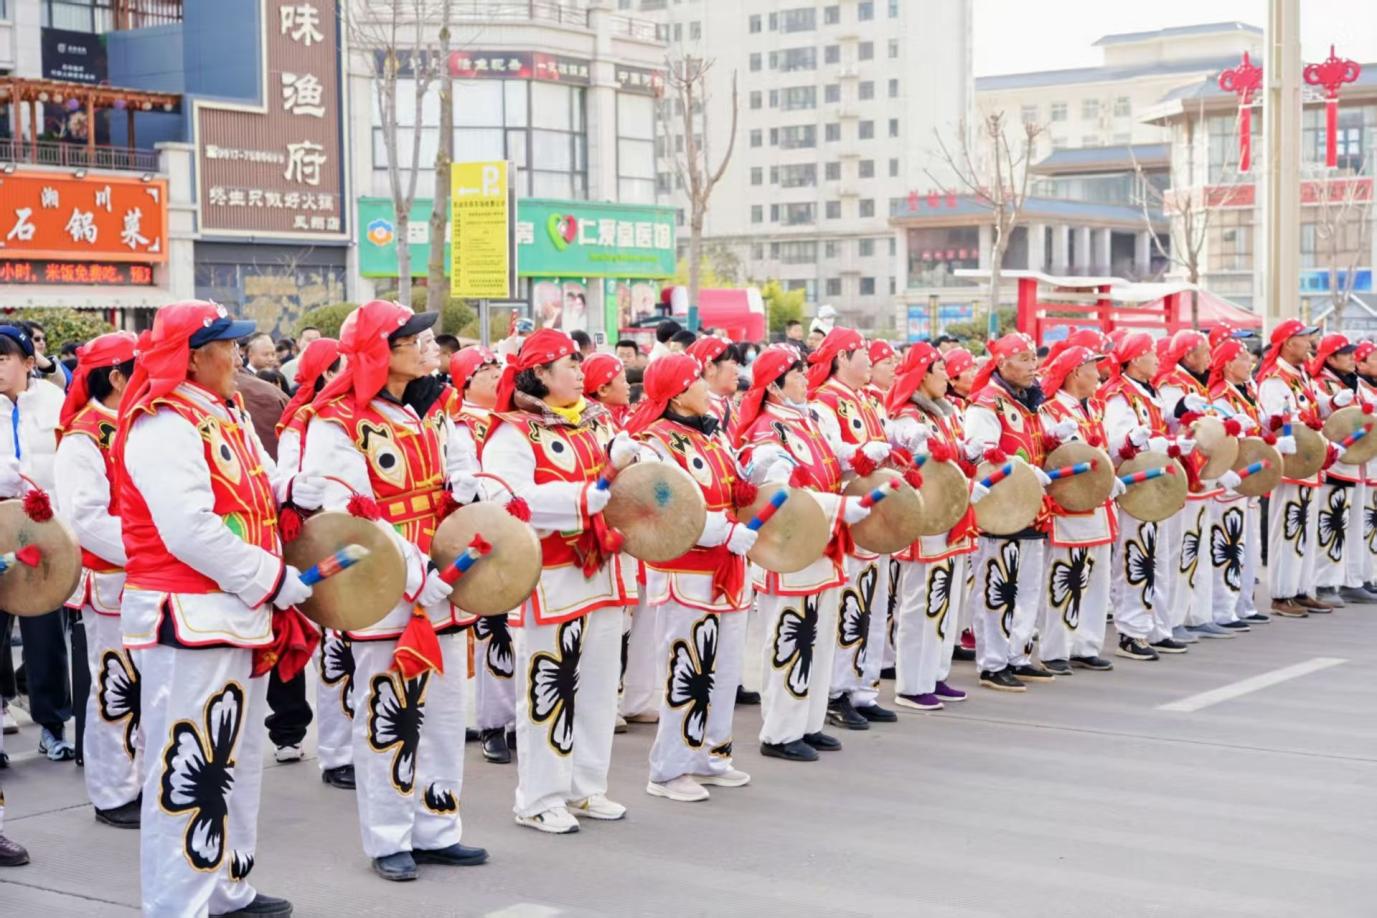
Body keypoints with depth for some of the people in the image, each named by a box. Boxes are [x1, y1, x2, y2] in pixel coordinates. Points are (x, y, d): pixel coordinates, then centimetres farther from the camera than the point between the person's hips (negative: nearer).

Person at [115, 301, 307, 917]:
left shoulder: (227, 415, 13)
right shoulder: (163, 427, -17)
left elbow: (261, 487, 23)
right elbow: (192, 532, -25)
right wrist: (273, 580, -19)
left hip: (236, 612, 10)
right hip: (188, 620, -10)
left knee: (236, 760, 19)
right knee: (191, 767, -5)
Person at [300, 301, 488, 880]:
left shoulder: (430, 418, 13)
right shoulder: (336, 425, -10)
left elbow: (459, 488, 20)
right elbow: (338, 518, -18)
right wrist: (414, 575, -23)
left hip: (441, 591, 7)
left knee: (444, 713, 12)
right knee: (387, 717, 2)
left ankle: (436, 831, 23)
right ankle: (389, 840, 14)